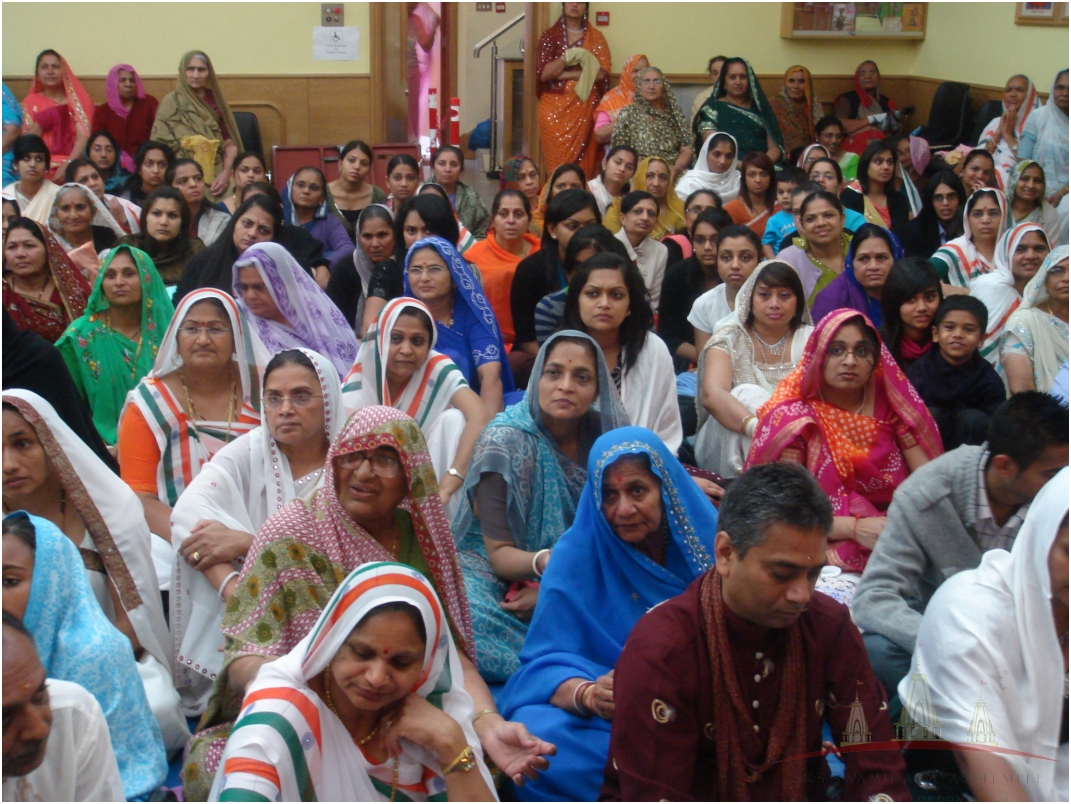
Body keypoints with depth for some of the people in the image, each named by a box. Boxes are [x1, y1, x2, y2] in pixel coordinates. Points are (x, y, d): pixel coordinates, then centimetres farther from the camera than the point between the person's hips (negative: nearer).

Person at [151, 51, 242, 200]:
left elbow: (230, 143, 8)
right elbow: (161, 144, 1)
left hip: (217, 176, 3)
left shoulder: (216, 100, 12)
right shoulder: (172, 101, 3)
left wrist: (226, 173, -6)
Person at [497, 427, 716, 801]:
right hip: (609, 714, 0)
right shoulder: (576, 556, -2)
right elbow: (545, 663, -7)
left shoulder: (708, 541, 1)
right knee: (536, 735, -30)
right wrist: (588, 694, -29)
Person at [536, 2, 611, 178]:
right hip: (555, 107, 0)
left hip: (585, 107, 0)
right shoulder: (550, 36, 7)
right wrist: (569, 55, -15)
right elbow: (543, 73, -5)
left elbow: (602, 73, -5)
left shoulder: (596, 37, 9)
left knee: (584, 163, -4)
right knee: (557, 163, -4)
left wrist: (565, 74, -9)